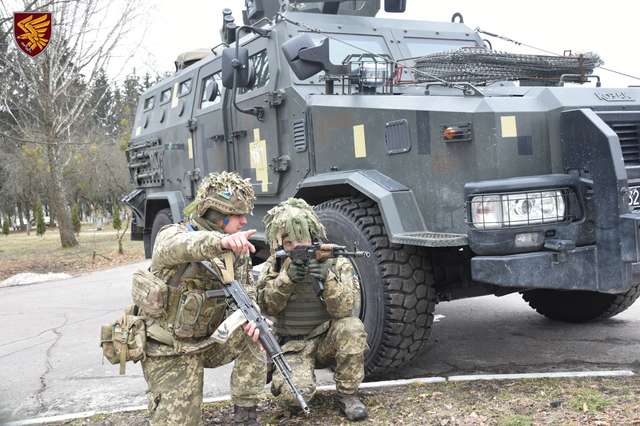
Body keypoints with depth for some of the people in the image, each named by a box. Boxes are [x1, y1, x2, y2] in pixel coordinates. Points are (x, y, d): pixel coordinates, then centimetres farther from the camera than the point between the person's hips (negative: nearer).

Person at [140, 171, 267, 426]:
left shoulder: (236, 249, -1)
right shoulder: (172, 235, -18)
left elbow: (246, 292, 3)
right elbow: (178, 246, -42)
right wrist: (221, 241, -63)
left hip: (206, 343, 5)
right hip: (169, 352, -5)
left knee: (255, 335, -16)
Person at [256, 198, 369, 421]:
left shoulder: (335, 262, -6)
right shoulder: (275, 265, 0)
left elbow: (343, 310, -17)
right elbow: (267, 306, -12)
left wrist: (328, 279, -35)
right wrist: (287, 278, -29)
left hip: (328, 341, 1)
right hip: (293, 346, 0)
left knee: (351, 327, -32)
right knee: (294, 392, -29)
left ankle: (347, 395, -13)